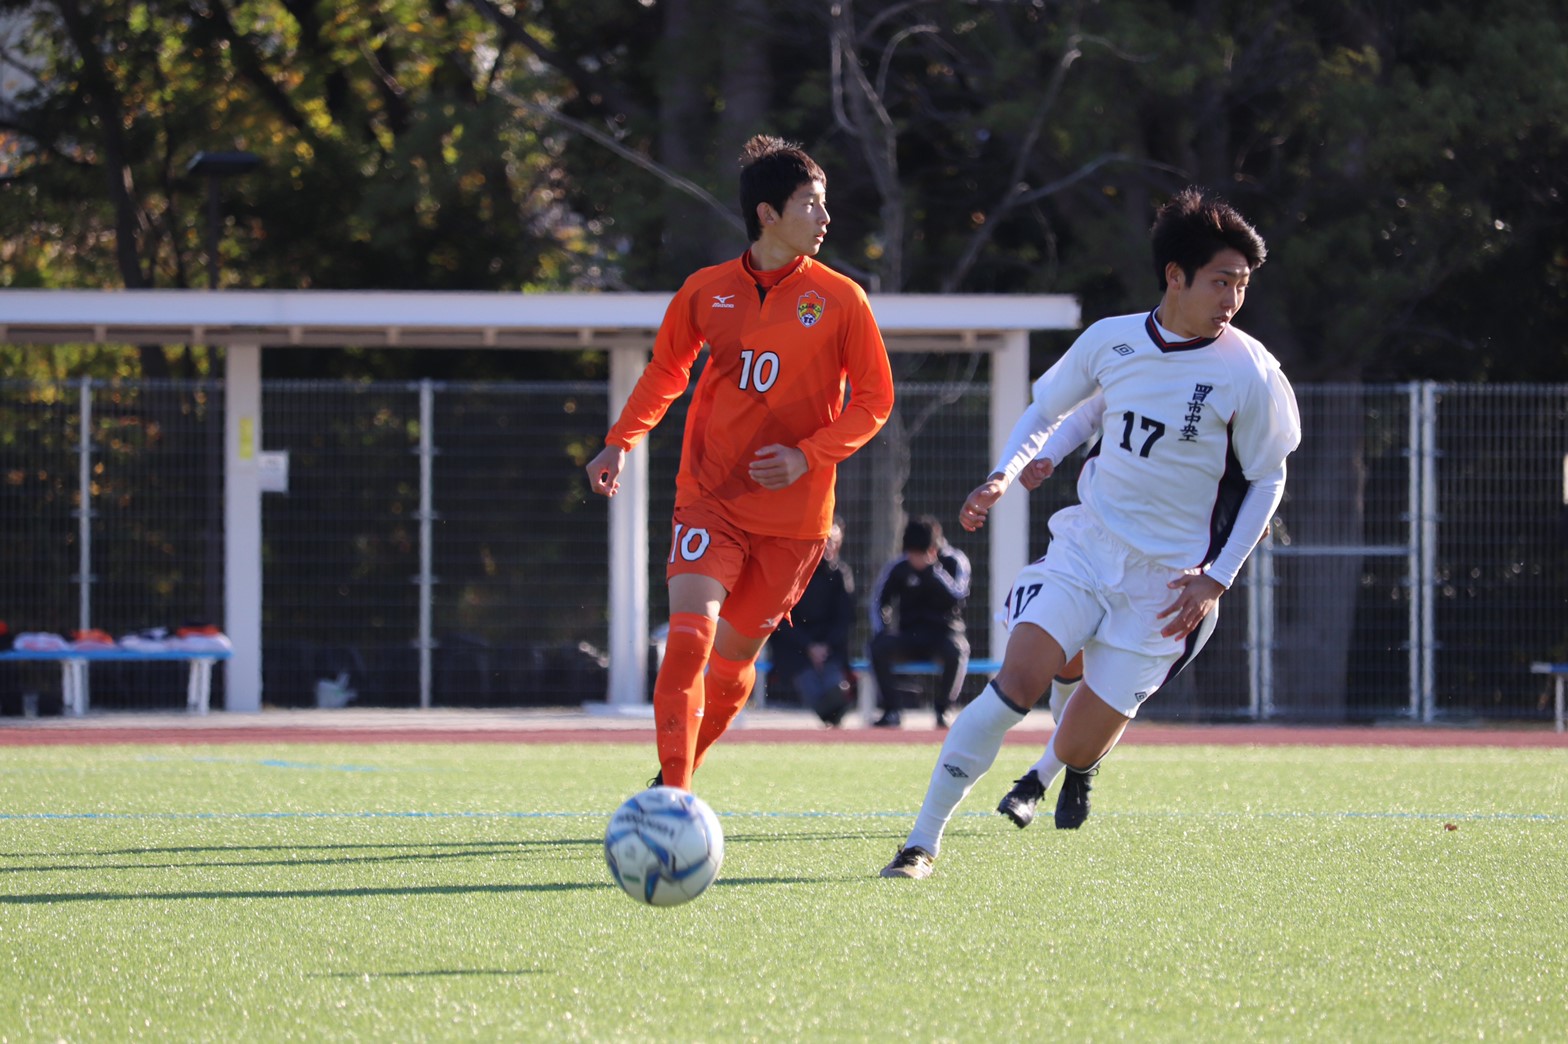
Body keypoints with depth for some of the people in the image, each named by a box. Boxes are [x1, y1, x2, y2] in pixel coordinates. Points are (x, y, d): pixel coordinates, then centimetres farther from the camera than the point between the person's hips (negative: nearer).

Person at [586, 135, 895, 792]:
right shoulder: (706, 292, 2)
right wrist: (621, 443, 4)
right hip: (709, 498, 0)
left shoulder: (840, 300, -3)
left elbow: (874, 399, 1)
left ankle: (676, 779, 31)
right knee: (689, 638, -19)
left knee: (733, 658, 7)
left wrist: (808, 456, -12)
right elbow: (665, 371, 18)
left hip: (793, 511, 0)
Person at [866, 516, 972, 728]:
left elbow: (958, 593, -23)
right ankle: (893, 710, -19)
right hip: (908, 637, 2)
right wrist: (882, 633, -8)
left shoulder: (954, 561, -7)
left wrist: (933, 567, -26)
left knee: (957, 650, -37)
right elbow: (878, 601, 6)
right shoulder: (899, 567, -1)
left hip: (944, 632, -2)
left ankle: (942, 709, -19)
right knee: (879, 647, -28)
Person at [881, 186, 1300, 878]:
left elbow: (1267, 480, -1)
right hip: (1086, 543, 2)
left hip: (1169, 578, -2)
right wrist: (1003, 476, -3)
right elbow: (1046, 408, 15)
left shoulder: (1249, 373, -11)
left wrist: (1217, 579, -9)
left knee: (1081, 742, 1)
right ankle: (924, 839, -14)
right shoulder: (1111, 341, -3)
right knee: (1018, 679, -21)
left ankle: (1069, 769, 42)